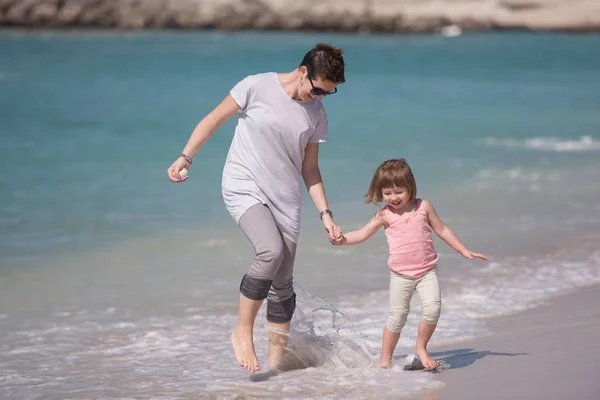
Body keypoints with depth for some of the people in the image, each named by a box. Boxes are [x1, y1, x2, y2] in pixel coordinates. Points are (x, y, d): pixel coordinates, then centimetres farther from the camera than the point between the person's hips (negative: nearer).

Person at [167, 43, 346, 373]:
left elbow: (310, 169, 13)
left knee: (283, 283, 5)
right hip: (243, 188, -5)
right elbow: (214, 120, -1)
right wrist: (185, 158, -8)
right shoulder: (257, 87, -8)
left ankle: (275, 362, 16)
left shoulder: (317, 115, 7)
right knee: (271, 251, -29)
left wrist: (325, 214, 6)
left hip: (285, 200, 5)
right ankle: (243, 332, -13)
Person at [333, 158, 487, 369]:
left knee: (432, 307, -17)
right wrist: (342, 239, -21)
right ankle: (385, 358, 14)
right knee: (397, 316, 1)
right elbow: (362, 234, -1)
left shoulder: (423, 207, 1)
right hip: (400, 275, 0)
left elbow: (442, 230, 11)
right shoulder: (385, 215, -1)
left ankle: (421, 347, 4)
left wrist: (465, 251, 12)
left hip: (427, 271, 0)